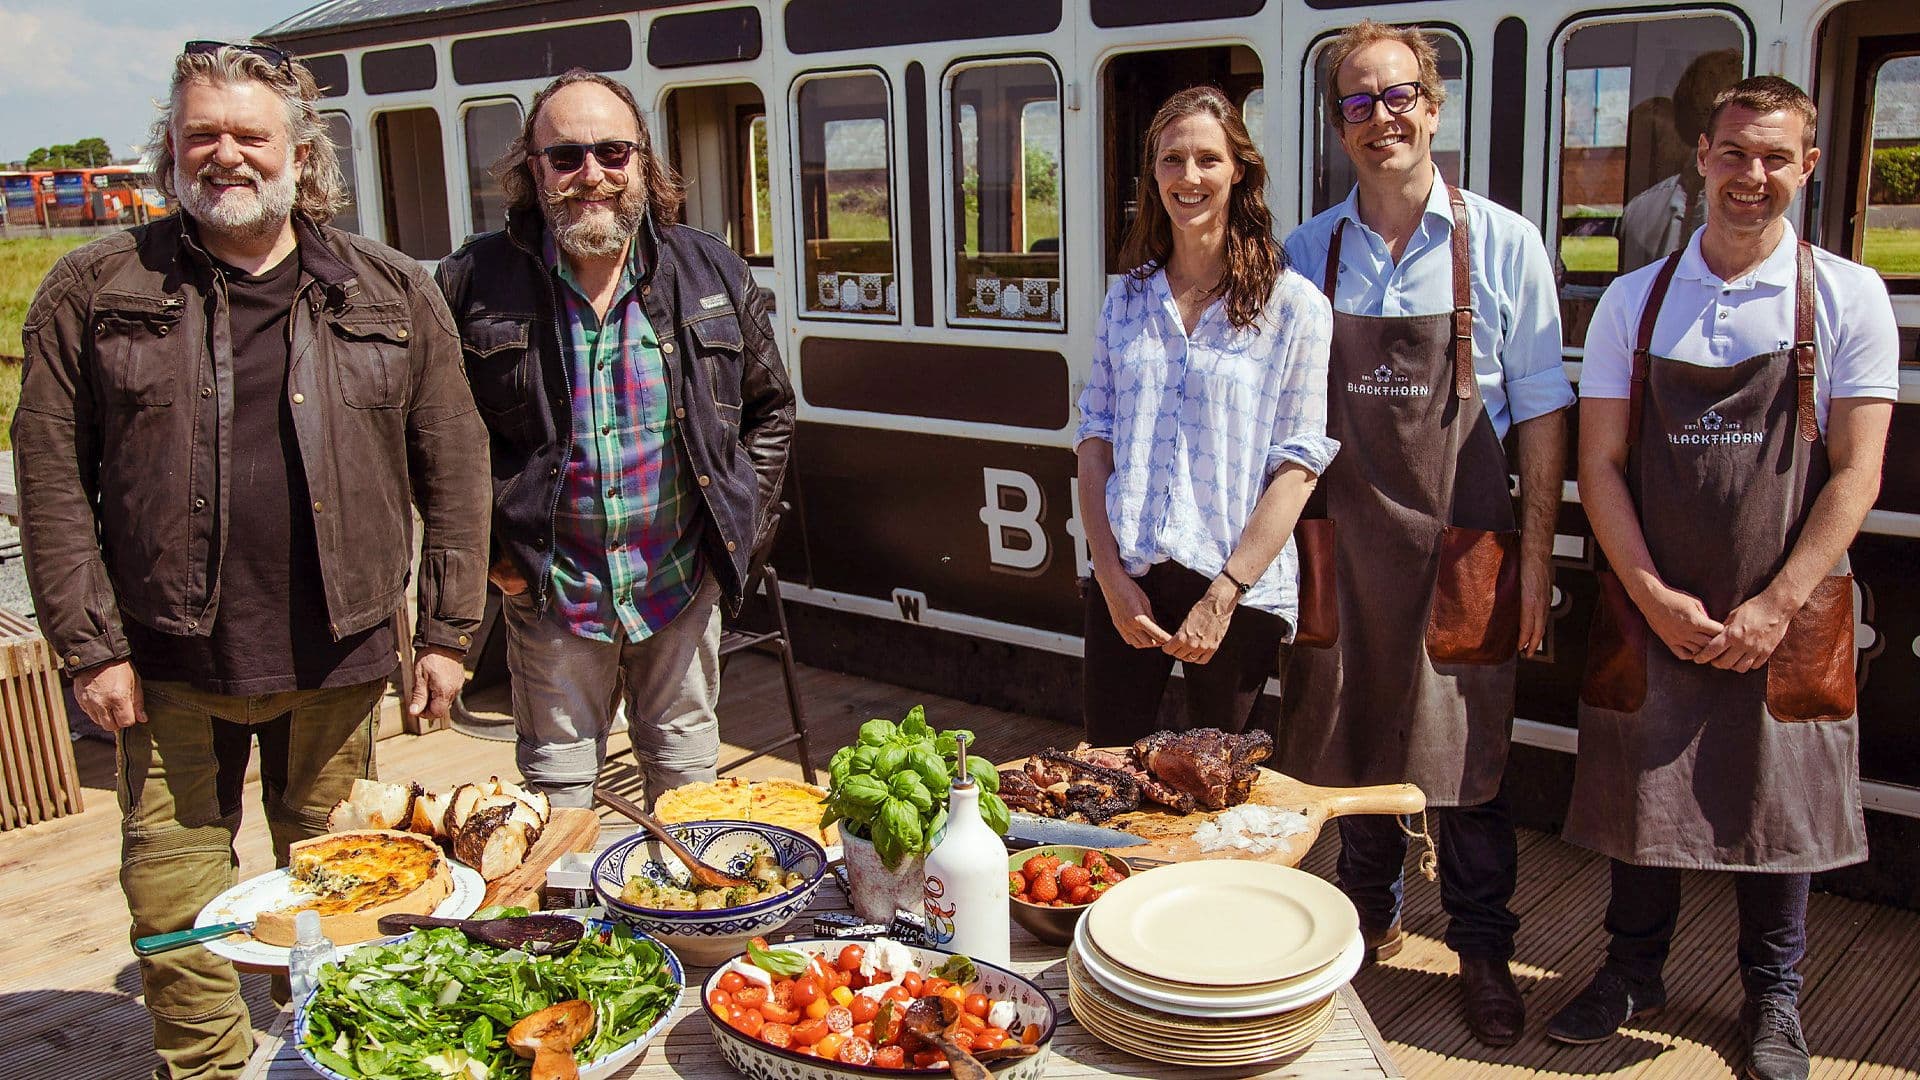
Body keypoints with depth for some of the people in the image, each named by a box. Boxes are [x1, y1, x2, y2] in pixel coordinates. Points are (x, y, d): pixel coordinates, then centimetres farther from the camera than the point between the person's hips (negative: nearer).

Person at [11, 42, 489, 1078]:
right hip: (170, 666, 0)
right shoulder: (94, 289, 0)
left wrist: (448, 631, 0)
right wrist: (91, 646, -6)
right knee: (173, 905, 9)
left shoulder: (392, 294, 2)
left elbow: (453, 470, 3)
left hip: (338, 661, 1)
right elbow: (51, 478, -1)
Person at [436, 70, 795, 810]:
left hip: (682, 582, 2)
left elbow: (770, 410, 10)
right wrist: (481, 548, -3)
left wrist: (740, 526, 3)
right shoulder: (474, 283, -7)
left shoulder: (713, 276, 0)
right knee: (557, 786, 11)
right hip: (550, 589, -1)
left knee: (687, 767, 17)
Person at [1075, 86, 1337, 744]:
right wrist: (1111, 575, -4)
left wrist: (1223, 596, -13)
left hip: (1241, 594, -3)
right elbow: (1093, 440, 7)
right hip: (1126, 584, 3)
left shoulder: (1293, 306, -3)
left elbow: (1297, 466, -8)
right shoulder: (1128, 299, 8)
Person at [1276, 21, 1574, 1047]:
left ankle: (1482, 952, 23)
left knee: (1465, 758, 5)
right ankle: (1369, 918, 34)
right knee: (1349, 741, 13)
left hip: (1463, 550, -2)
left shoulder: (1502, 244, -2)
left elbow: (1540, 413, 0)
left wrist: (1536, 553, -4)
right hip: (1344, 544, 2)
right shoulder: (1306, 253, 3)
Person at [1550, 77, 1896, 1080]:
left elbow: (1855, 473, -5)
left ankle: (1771, 996, 30)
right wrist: (1655, 598, -9)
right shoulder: (1634, 301, 3)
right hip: (1652, 608, 1)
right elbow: (1600, 464, 0)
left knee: (1778, 803, 9)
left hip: (1785, 614, -1)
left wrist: (1775, 608, -13)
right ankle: (1633, 970, 31)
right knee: (1641, 790, 10)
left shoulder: (1847, 298, -1)